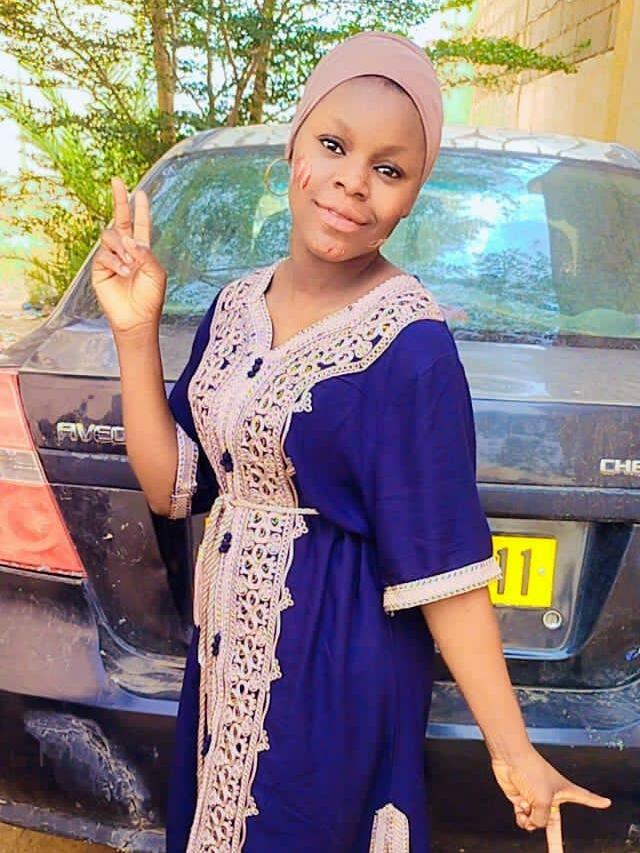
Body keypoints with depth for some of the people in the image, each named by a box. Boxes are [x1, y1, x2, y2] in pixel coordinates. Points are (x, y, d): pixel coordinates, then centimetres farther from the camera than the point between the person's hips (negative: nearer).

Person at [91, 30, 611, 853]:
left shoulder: (410, 343, -21)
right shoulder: (235, 305, -1)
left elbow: (442, 564, -18)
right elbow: (169, 485, -1)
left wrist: (513, 751, -18)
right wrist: (135, 330, -10)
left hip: (336, 669, -6)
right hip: (224, 649, 7)